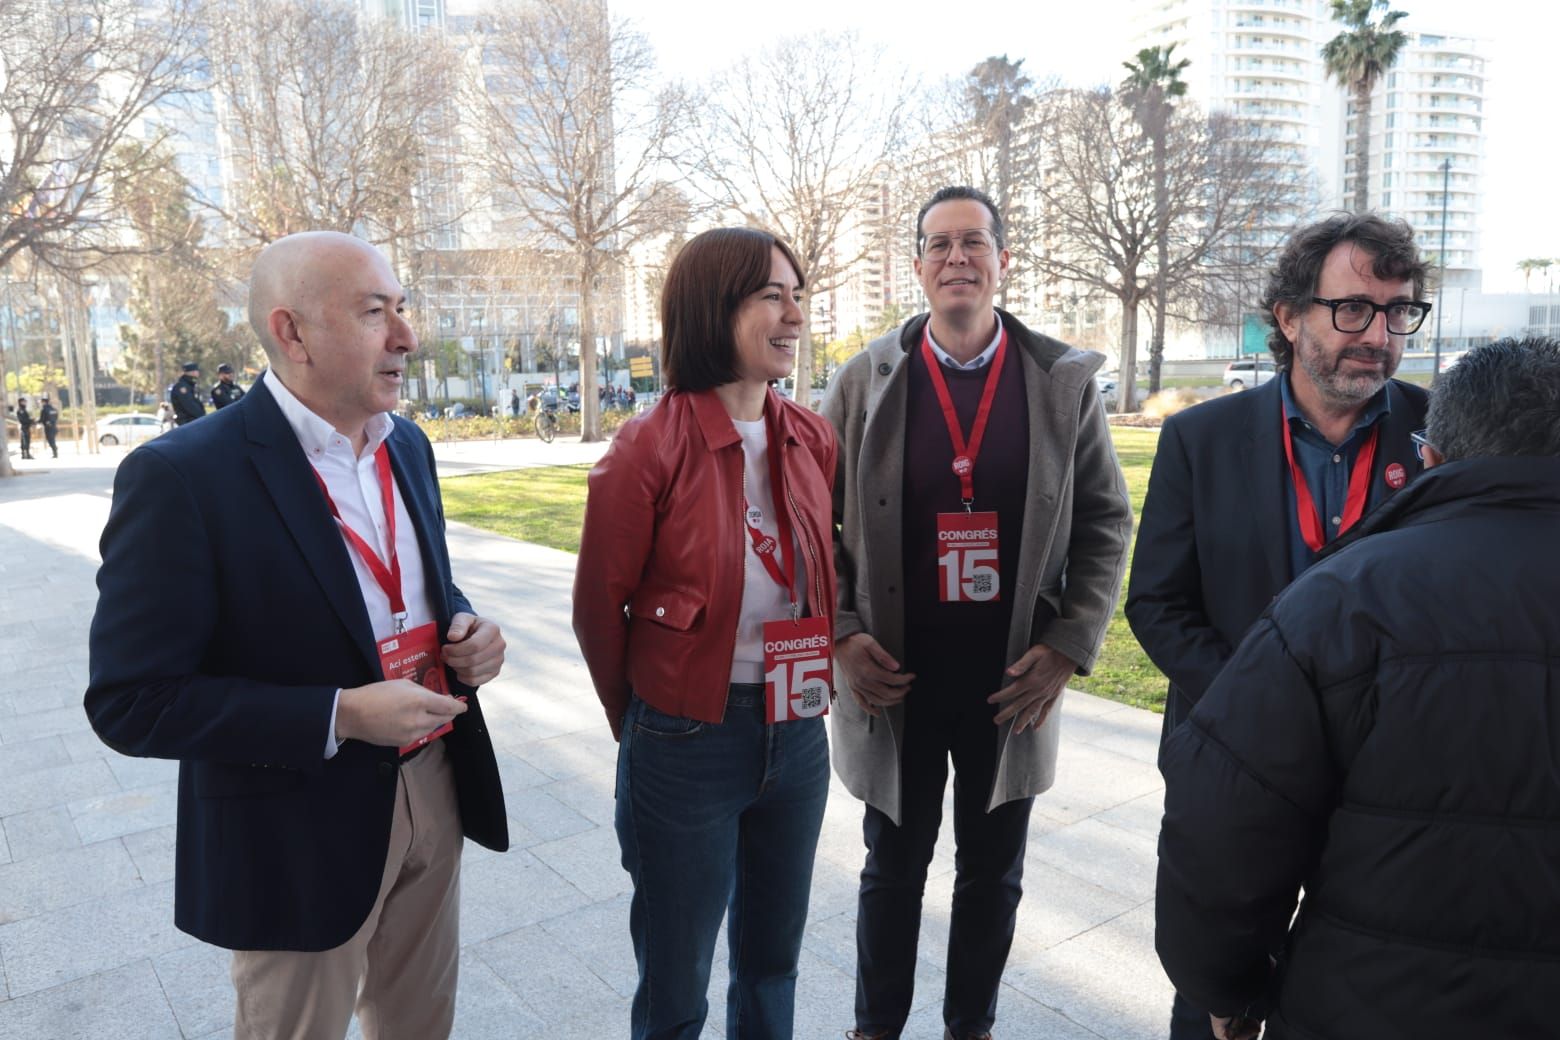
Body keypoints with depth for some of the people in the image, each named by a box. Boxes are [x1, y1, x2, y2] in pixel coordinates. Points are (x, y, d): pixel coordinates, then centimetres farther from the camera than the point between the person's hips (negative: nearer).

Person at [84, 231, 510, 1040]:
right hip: (301, 831, -5)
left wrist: (465, 630, -7)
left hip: (435, 792, 6)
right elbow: (131, 702, -18)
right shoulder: (182, 476, -19)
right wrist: (339, 717, -26)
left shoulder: (407, 445, 2)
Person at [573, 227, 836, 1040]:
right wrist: (641, 722, 5)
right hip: (686, 743, -4)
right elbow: (599, 610, -6)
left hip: (797, 734, 5)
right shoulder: (648, 450, -16)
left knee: (773, 960, 23)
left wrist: (815, 684, 9)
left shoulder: (811, 440, -1)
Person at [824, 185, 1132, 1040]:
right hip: (894, 673, 0)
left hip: (1013, 679, 1)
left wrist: (1068, 646, -6)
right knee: (893, 867, 16)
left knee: (993, 872, 17)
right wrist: (841, 634, -8)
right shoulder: (864, 381, -3)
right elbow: (818, 519, 2)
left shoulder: (1065, 382, -2)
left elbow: (1104, 521, 2)